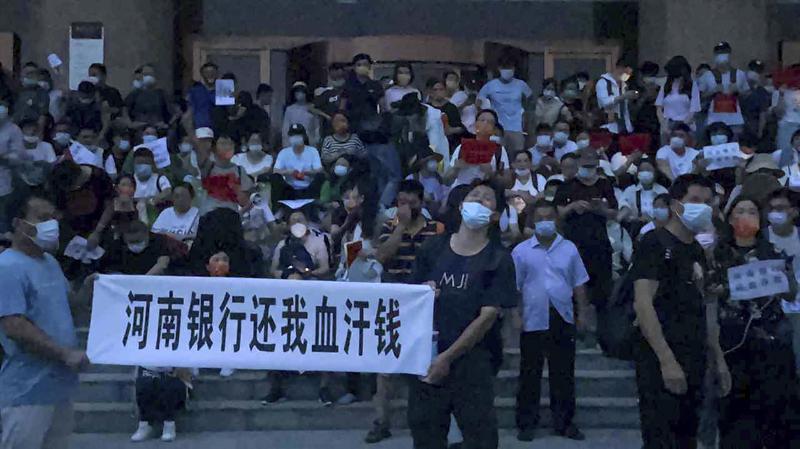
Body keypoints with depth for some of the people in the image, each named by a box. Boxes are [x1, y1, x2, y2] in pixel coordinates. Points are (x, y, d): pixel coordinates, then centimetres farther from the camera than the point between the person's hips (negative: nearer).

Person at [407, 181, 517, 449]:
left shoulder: (498, 260, -1)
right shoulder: (432, 249, 9)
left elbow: (487, 316, -8)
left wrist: (447, 357, -12)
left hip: (471, 363, -3)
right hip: (426, 359, 3)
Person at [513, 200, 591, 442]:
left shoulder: (569, 249, 5)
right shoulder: (521, 251, 0)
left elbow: (578, 284, 9)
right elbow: (514, 287, 0)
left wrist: (583, 312, 4)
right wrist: (516, 315, -6)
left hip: (563, 319, 2)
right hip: (533, 321, -2)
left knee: (564, 373, 8)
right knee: (530, 374, 5)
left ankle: (564, 422, 18)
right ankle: (526, 423, 13)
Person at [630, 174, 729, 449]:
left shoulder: (697, 251, 17)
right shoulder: (655, 244, -9)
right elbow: (642, 304, -18)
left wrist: (718, 358, 16)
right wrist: (667, 361, -23)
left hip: (693, 363, 8)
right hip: (662, 363, -8)